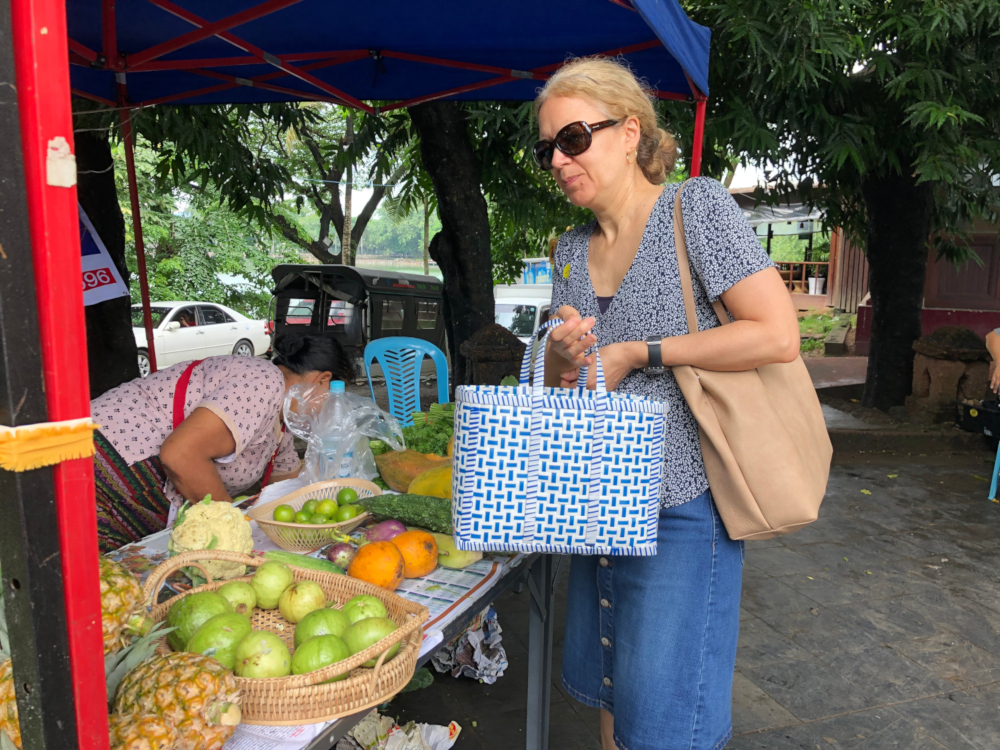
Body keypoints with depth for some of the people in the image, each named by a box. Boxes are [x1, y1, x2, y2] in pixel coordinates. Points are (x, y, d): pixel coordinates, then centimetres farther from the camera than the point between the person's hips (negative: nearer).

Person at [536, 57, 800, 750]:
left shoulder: (698, 206, -8)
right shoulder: (572, 249, 10)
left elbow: (779, 335, -19)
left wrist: (638, 353, -16)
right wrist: (563, 356, -9)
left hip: (682, 504, -6)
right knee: (606, 690, 20)